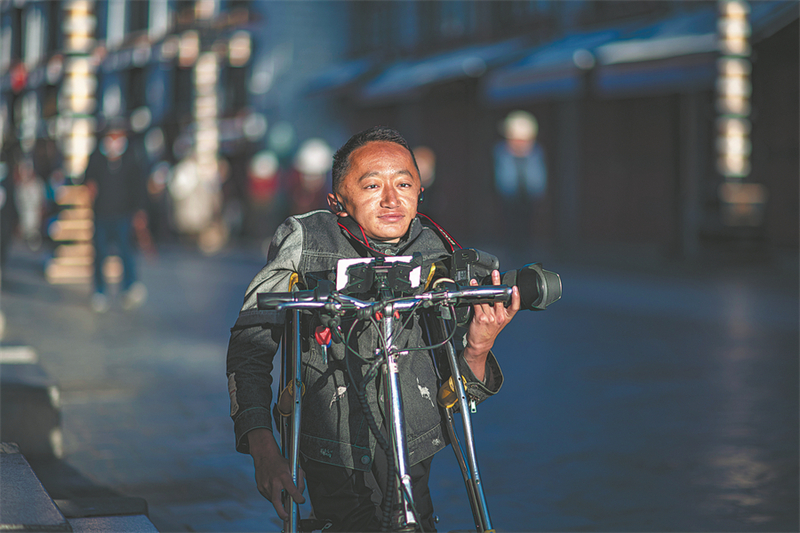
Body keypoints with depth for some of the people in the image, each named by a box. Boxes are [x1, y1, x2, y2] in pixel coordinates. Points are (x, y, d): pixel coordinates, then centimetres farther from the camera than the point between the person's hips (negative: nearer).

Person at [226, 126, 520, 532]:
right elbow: (249, 344, -8)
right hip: (336, 465, -3)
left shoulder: (437, 254, -5)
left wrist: (477, 349, -24)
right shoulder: (304, 242, -12)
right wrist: (262, 448, -19)